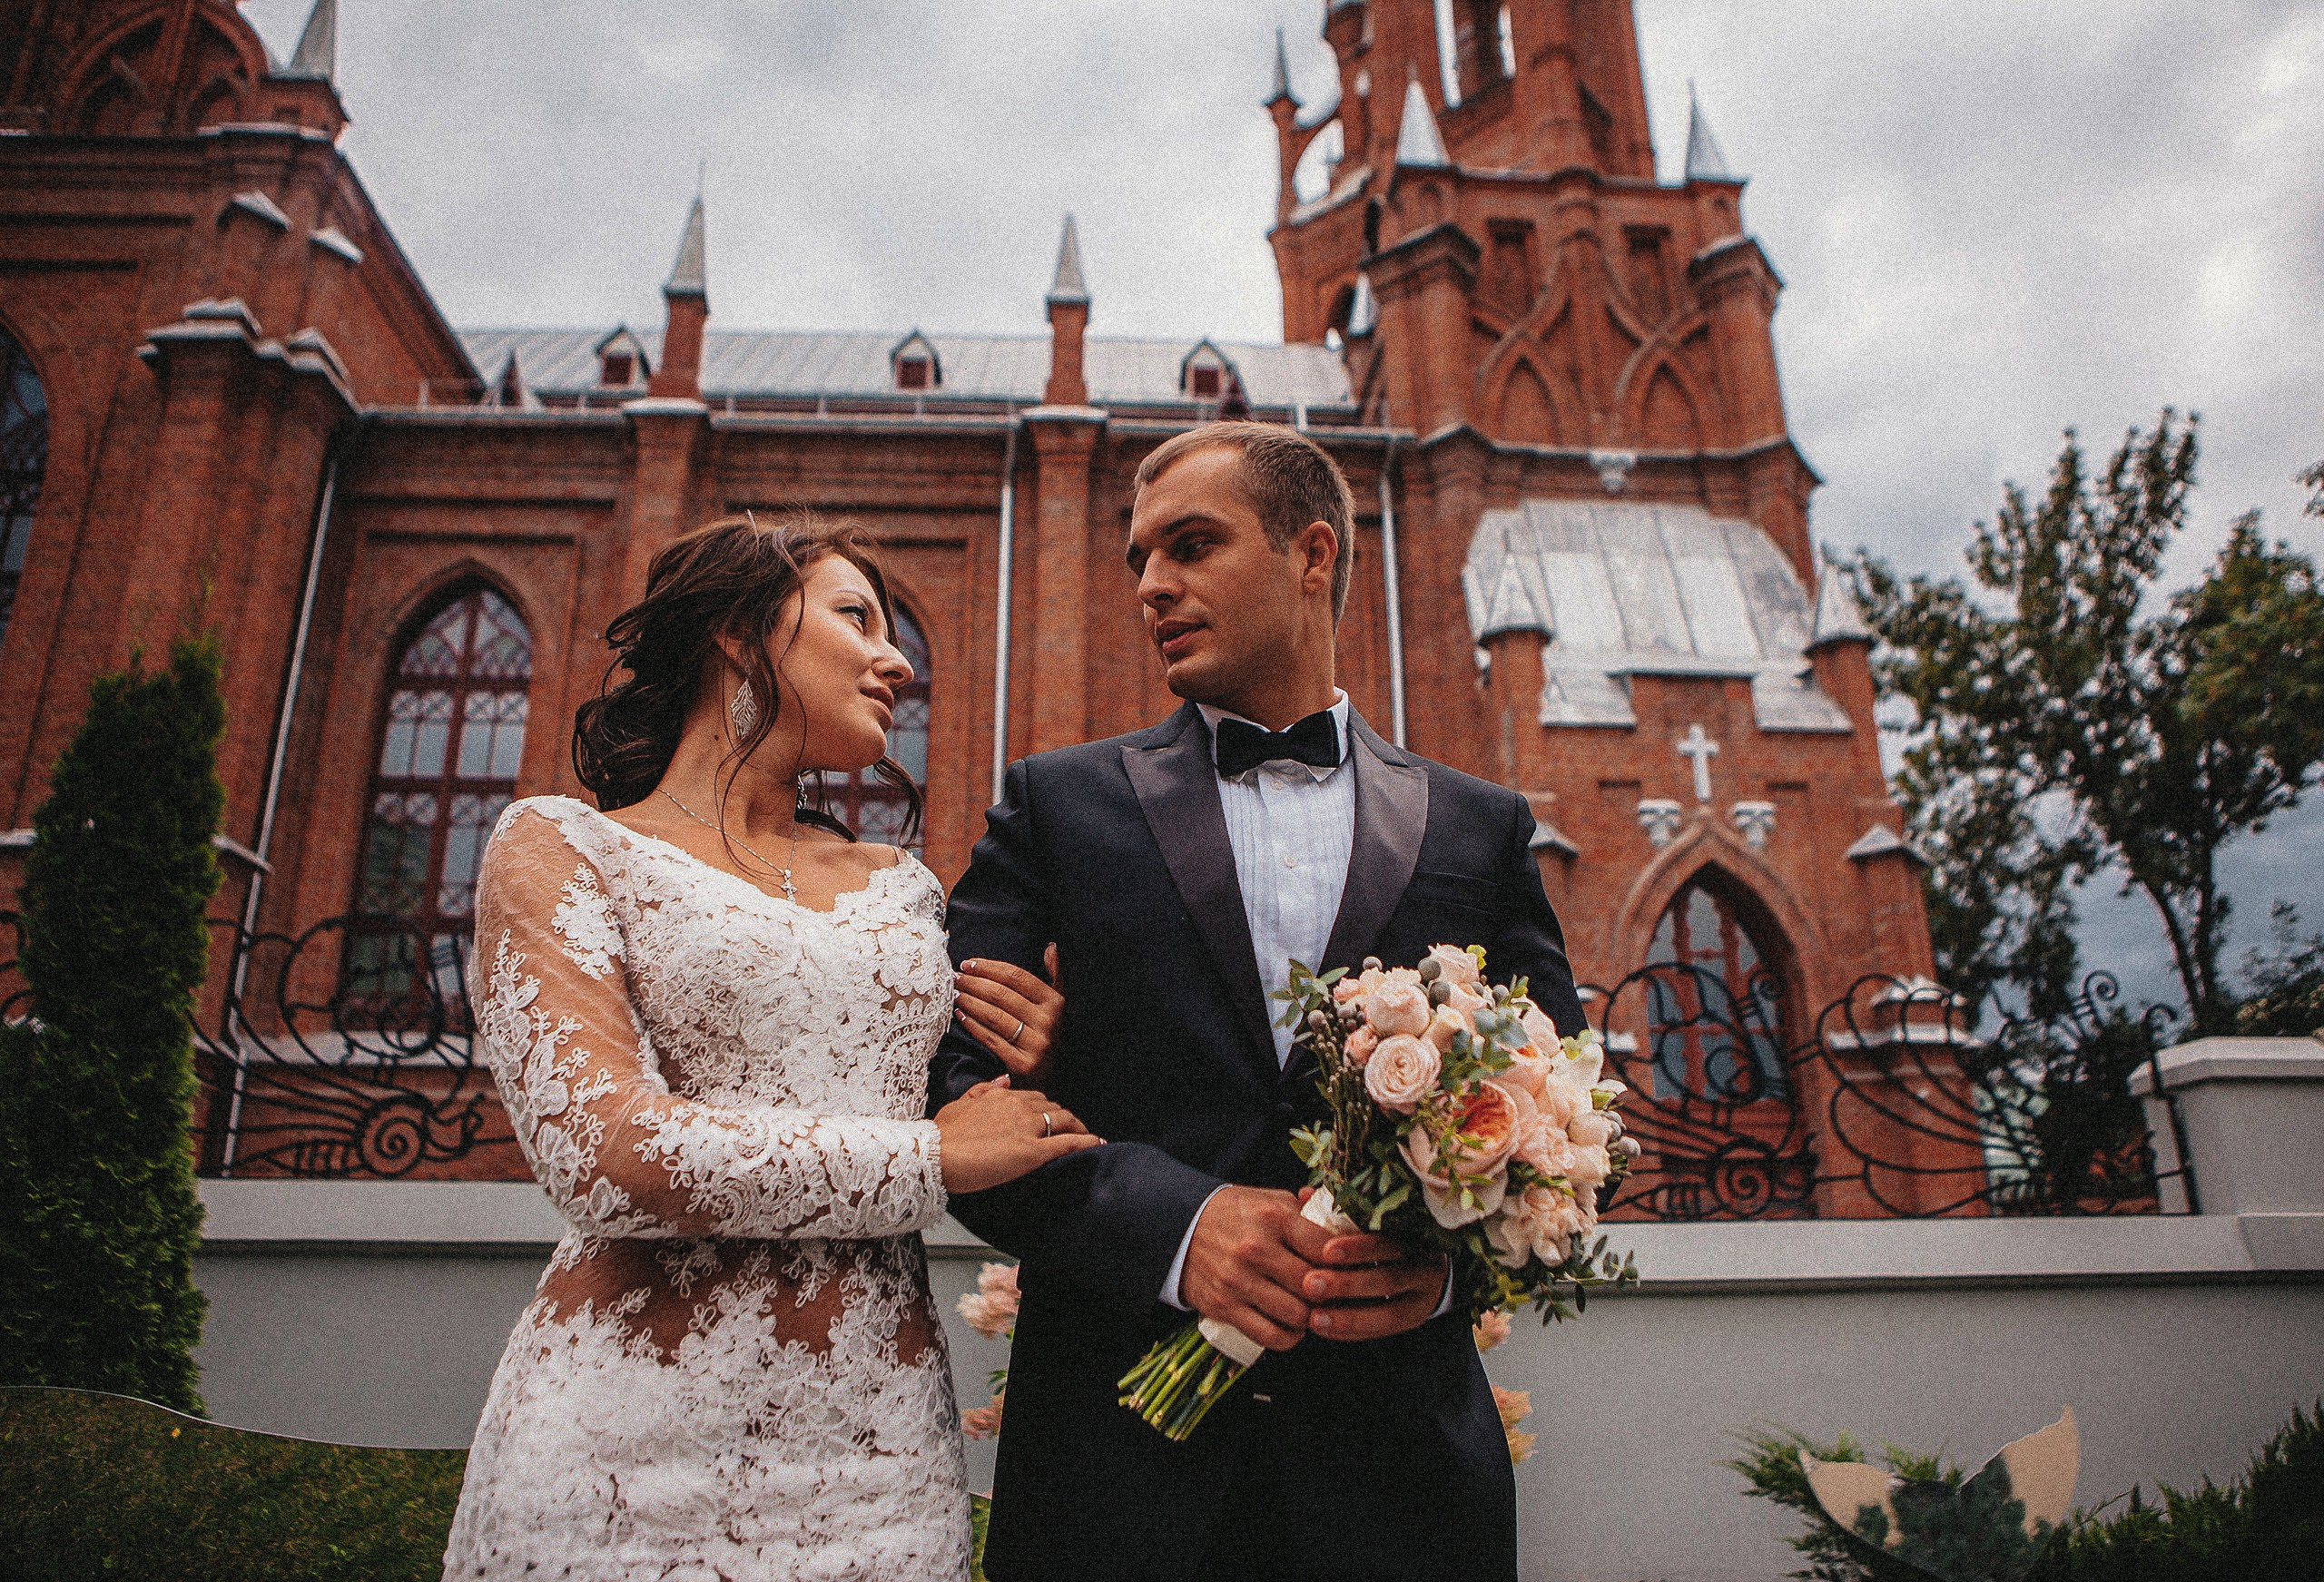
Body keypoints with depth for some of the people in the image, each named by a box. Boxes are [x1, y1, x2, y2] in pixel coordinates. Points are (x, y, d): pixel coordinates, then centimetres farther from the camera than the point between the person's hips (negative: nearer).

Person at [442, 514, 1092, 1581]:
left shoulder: (901, 887, 11)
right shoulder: (561, 845, -2)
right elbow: (601, 1151, -17)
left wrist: (1040, 1069, -4)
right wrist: (935, 1153, -10)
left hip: (883, 1452, 5)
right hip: (634, 1452, -4)